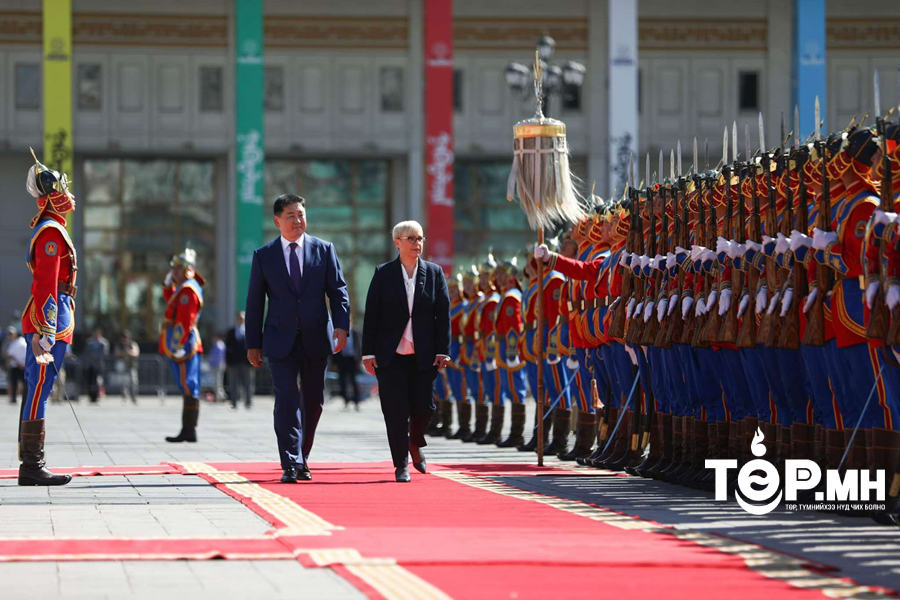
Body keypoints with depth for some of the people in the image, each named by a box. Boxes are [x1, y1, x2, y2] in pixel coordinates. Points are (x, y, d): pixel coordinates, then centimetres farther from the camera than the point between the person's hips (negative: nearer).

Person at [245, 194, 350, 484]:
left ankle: (302, 459, 27)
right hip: (281, 340, -2)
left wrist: (341, 325, -12)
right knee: (286, 400, -11)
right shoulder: (263, 255, 4)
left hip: (316, 339, 2)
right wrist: (253, 343, 2)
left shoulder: (324, 250, 5)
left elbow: (338, 291, 3)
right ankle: (290, 466, -12)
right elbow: (255, 302, 5)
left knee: (313, 402, 9)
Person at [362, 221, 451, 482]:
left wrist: (443, 351, -2)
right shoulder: (383, 274, 2)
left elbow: (443, 315, 5)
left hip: (424, 355, 1)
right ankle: (401, 464, 7)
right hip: (391, 354, -1)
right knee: (396, 410, -3)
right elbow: (371, 316, 1)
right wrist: (369, 353, -3)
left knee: (424, 406, -3)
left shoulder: (434, 273, 5)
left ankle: (415, 443, 29)